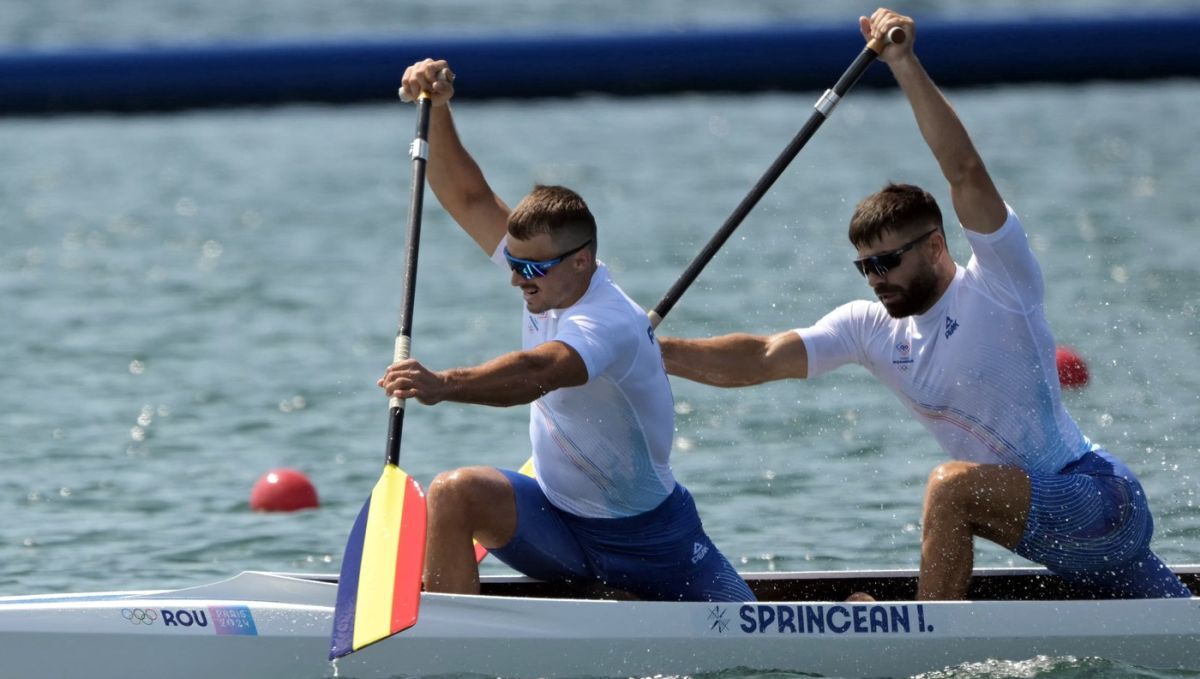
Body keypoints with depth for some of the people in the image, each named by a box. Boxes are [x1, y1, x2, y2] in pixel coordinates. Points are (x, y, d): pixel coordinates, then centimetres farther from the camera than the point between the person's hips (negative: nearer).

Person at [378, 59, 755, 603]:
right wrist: (436, 109, -14)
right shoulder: (551, 272, -4)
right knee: (454, 493, -23)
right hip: (555, 518, 6)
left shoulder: (610, 323, -29)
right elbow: (469, 199, 0)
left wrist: (445, 386, -65)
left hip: (649, 538, -6)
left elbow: (539, 373, -49)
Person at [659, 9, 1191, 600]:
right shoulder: (873, 328, 6)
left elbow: (966, 172, -28)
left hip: (1100, 493, -9)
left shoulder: (996, 284, -14)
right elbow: (760, 359, -2)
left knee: (951, 486, -29)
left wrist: (905, 65, -33)